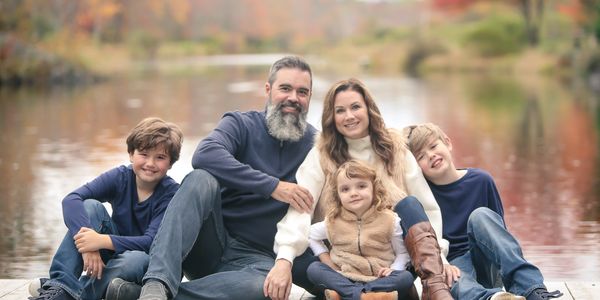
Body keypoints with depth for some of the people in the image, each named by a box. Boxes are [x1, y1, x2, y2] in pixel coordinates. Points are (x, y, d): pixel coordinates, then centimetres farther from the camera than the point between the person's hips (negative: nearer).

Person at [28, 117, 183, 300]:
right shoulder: (120, 177, -9)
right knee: (90, 207, -21)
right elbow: (71, 200, -23)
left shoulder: (171, 194, -16)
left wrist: (103, 241, -39)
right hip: (111, 255, 3)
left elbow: (152, 242, -27)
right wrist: (88, 245, -40)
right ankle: (61, 285, -29)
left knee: (136, 259, -38)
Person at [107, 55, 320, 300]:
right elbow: (205, 155, -22)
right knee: (202, 179, -30)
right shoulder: (241, 124, 1)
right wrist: (272, 186, -26)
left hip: (255, 258, 0)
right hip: (210, 244, 0)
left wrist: (287, 261, -19)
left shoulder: (315, 145, 5)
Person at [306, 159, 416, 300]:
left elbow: (403, 252, 3)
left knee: (407, 277, -29)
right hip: (344, 280, 1)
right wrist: (328, 262, 8)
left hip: (379, 279, -1)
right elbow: (311, 236, 18)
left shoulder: (389, 219, -3)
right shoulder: (333, 221, 1)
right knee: (314, 269, -22)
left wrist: (394, 269, -15)